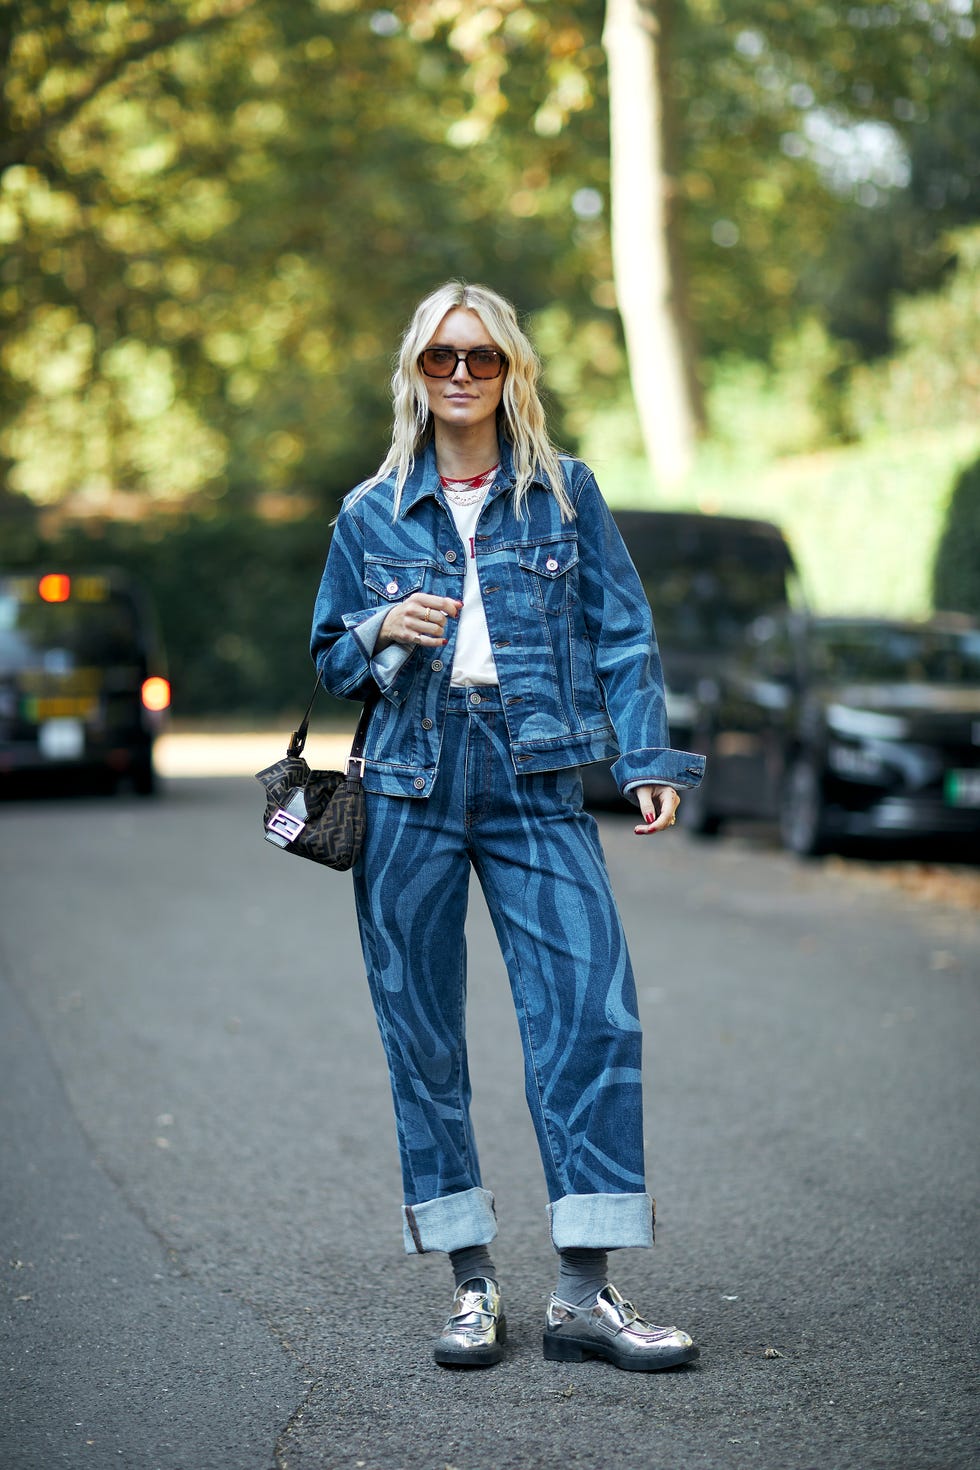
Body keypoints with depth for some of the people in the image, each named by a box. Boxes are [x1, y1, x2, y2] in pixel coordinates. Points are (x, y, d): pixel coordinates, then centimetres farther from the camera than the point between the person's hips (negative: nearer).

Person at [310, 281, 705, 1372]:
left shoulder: (566, 494, 8)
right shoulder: (372, 515, 10)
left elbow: (622, 635, 7)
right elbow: (330, 661, 15)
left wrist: (649, 760, -3)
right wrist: (381, 632, -7)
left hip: (536, 785, -1)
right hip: (410, 791, 1)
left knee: (591, 1013, -11)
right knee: (422, 1034, 1)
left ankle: (585, 1293, -6)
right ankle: (471, 1284, 12)